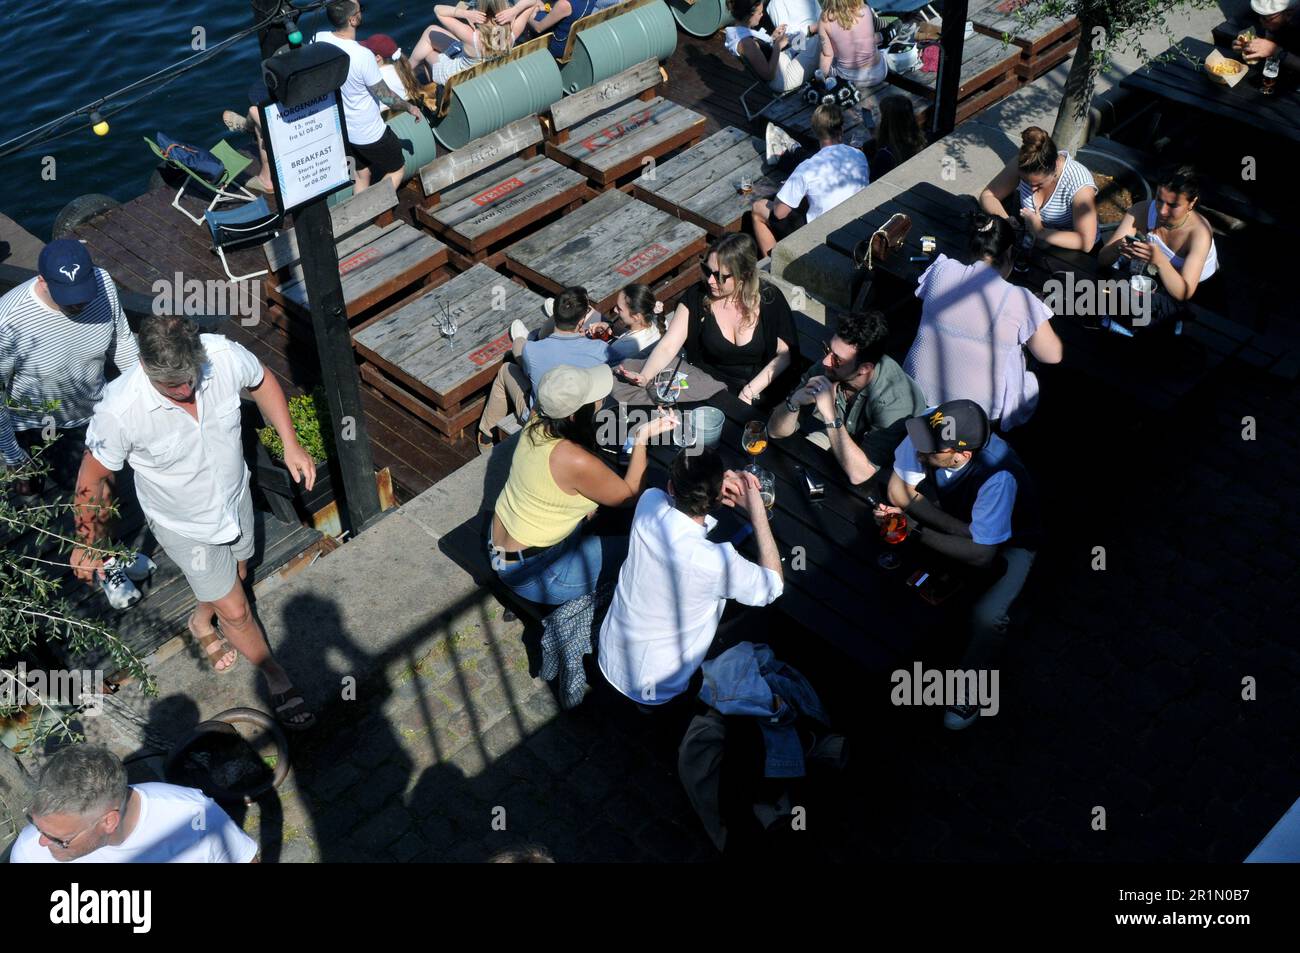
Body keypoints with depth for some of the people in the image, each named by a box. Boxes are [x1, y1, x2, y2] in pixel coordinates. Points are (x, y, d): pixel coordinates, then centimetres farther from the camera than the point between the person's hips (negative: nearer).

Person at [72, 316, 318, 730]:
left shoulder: (224, 354, -31)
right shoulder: (119, 410, -38)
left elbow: (261, 382, -5)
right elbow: (95, 476, -19)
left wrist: (290, 444, -8)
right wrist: (86, 543, -6)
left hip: (235, 497, 4)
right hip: (185, 527, -4)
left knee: (237, 575, 31)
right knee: (236, 611, 10)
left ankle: (201, 622, 65)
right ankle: (279, 681, 38)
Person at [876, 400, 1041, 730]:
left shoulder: (997, 477, -42)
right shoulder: (931, 426, -31)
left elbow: (981, 553, -34)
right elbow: (899, 489, -18)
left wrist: (916, 530, -32)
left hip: (1009, 540, -5)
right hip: (957, 515, 5)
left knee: (987, 616, -27)